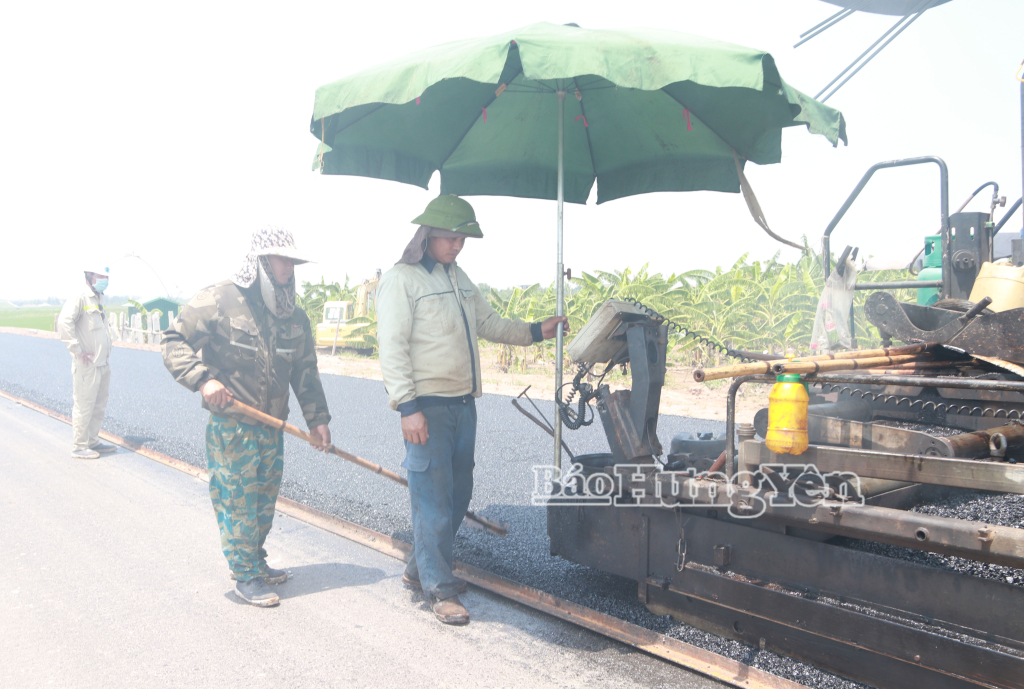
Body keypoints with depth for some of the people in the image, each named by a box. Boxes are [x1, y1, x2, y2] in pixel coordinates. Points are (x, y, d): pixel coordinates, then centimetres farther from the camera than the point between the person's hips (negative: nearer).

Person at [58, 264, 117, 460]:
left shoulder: (99, 299, 16)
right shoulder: (79, 299, -12)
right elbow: (64, 323, -24)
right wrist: (77, 351, -22)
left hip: (103, 364, 9)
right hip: (87, 365, -9)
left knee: (99, 407, 15)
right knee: (84, 407, -1)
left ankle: (93, 442, 25)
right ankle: (79, 447, 7)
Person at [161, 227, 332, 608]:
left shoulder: (295, 317, 6)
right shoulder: (219, 300, -12)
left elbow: (305, 373, 11)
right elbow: (173, 341, -10)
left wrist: (317, 417, 4)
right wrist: (203, 378, -24)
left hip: (272, 427, 6)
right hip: (230, 425, -6)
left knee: (265, 500, 16)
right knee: (237, 500, 1)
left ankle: (255, 561, 34)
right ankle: (245, 576, 15)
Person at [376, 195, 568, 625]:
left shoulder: (458, 278, 16)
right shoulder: (401, 280, -9)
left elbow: (489, 324, 24)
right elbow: (392, 348, -14)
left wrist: (536, 332, 14)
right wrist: (408, 407, -20)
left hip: (463, 403, 8)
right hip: (427, 407, -8)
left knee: (458, 493, 14)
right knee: (433, 499, -4)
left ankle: (421, 570, 29)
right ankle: (440, 590, 6)